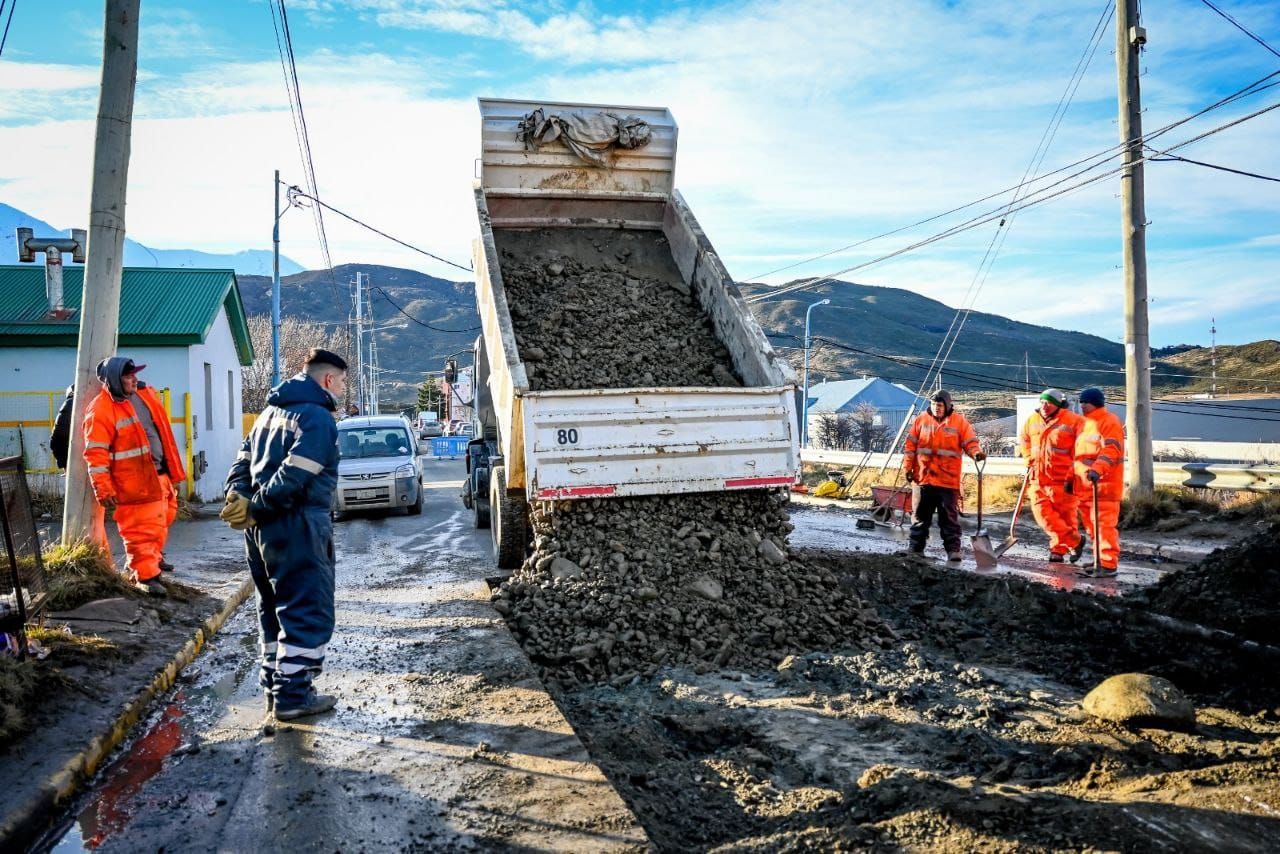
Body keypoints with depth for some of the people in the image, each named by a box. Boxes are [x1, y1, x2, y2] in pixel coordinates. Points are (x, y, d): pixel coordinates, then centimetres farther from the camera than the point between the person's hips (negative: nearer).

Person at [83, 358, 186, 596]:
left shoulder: (145, 394, 10)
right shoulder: (101, 409, -13)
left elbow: (163, 433, 18)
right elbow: (96, 454, -15)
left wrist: (174, 471, 18)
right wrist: (104, 491, -17)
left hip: (160, 476, 8)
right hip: (134, 484, -8)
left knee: (160, 524, 22)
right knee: (140, 530, -2)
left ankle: (151, 560, 40)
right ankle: (146, 576, 7)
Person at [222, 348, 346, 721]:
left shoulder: (272, 412, 19)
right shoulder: (318, 418, -11)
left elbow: (243, 462, 13)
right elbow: (294, 477, -22)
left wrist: (240, 498, -2)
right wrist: (255, 509, -15)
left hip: (262, 529, 9)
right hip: (297, 527, -9)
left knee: (275, 612, 18)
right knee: (308, 613, -1)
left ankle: (275, 687, 25)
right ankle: (292, 696, 1)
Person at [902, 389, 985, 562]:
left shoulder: (959, 421, 2)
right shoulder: (921, 419, 6)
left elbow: (970, 442, -1)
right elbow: (911, 445, 8)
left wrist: (976, 453, -22)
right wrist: (908, 467, 4)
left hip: (948, 480, -2)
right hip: (923, 477, 2)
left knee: (949, 517, 2)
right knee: (921, 516, 10)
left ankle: (953, 550, 8)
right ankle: (915, 548, 18)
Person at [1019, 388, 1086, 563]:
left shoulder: (1073, 421, -9)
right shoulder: (1032, 420, 8)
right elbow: (1023, 438, 28)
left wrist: (1072, 476, -11)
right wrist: (1030, 462, 20)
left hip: (1063, 481, -5)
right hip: (1038, 478, 5)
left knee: (1065, 516, 2)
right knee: (1042, 513, 1)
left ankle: (1058, 549, 17)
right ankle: (1074, 541, 13)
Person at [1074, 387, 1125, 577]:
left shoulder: (1109, 421, -7)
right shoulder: (1085, 424, 22)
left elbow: (1111, 449, -20)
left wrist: (1097, 469, -33)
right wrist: (1071, 476, 27)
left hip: (1103, 485, -9)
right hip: (1085, 485, 9)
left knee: (1104, 524, -10)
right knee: (1092, 526, 14)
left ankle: (1108, 564, -8)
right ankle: (1100, 561, 22)